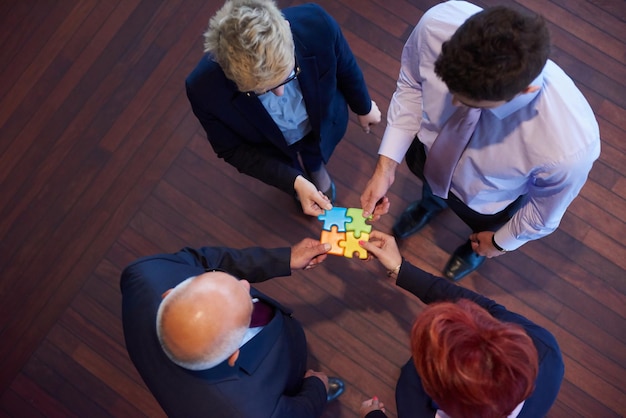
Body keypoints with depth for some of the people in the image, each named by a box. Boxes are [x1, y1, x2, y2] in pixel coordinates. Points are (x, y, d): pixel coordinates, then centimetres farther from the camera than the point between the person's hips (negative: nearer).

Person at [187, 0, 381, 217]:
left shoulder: (317, 25, -39)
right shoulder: (203, 89, -41)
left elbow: (345, 68, -15)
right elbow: (232, 150, -22)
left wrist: (363, 107, 4)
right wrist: (294, 182, -32)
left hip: (323, 123, 1)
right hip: (274, 149, -1)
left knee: (315, 164, 35)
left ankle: (317, 168, 70)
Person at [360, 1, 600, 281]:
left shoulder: (568, 146, -45)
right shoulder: (438, 24, -41)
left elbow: (543, 213, -21)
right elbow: (410, 85, -17)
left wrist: (501, 242, -2)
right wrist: (386, 166, -20)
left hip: (485, 201, -2)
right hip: (430, 149, 2)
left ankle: (477, 244, 73)